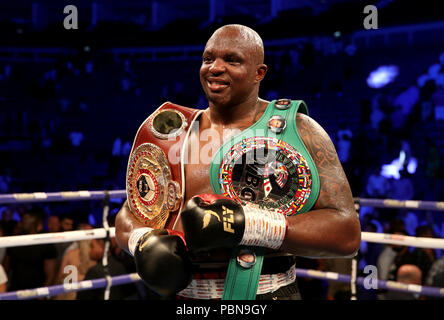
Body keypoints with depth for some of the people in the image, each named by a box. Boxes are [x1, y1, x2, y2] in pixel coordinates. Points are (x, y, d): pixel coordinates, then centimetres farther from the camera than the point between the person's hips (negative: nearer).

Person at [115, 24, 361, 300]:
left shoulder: (299, 131, -5)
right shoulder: (173, 133, 6)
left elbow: (348, 233, -14)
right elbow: (128, 216, 14)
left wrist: (245, 225, -23)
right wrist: (143, 243, -10)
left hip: (267, 292, -3)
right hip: (180, 292, 3)